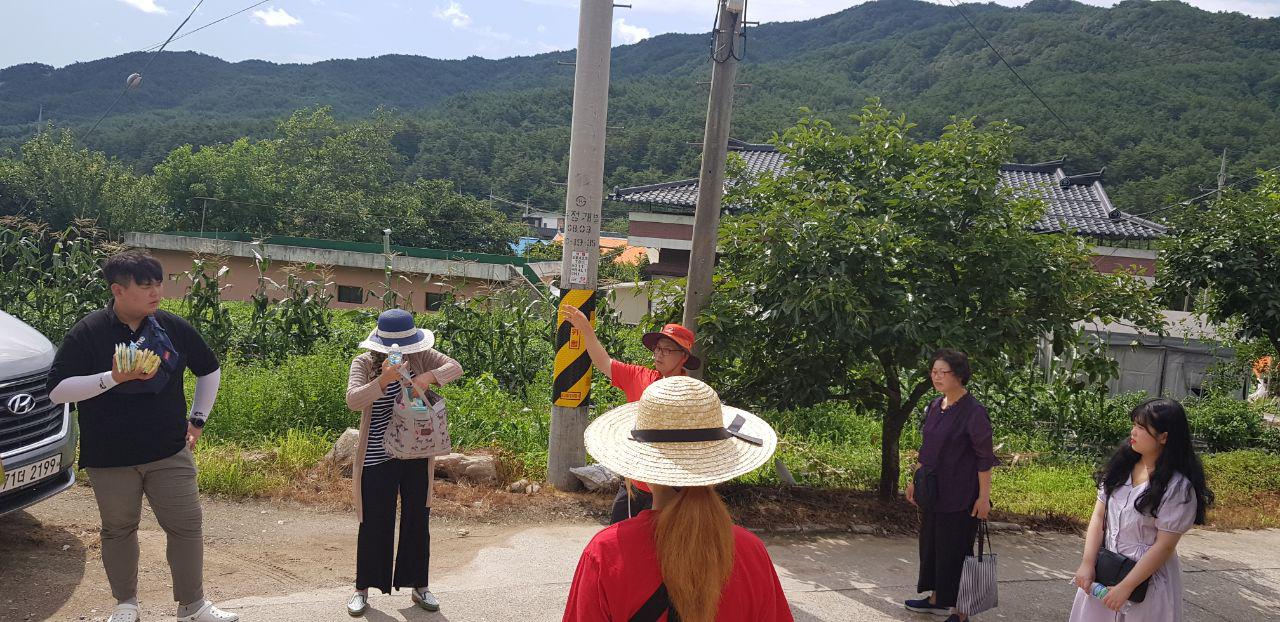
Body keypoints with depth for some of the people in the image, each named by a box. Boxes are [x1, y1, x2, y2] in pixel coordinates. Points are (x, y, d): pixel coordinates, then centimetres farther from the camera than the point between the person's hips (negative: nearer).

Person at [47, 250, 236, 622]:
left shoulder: (173, 327, 0)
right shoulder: (88, 333, -8)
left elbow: (209, 370, 15)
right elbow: (57, 391, -12)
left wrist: (197, 419, 11)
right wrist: (115, 377, -23)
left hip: (171, 452, 2)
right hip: (110, 458, -2)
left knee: (187, 526, 2)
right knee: (118, 530, 12)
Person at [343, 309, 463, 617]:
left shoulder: (421, 356, -2)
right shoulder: (363, 363, -9)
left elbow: (456, 367, -10)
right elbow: (353, 400, -24)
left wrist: (428, 377, -29)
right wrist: (384, 380, -40)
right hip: (377, 457, -2)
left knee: (418, 519, 11)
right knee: (374, 523, 5)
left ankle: (418, 586, 24)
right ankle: (363, 589, 21)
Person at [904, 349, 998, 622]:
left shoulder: (973, 412, -16)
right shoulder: (934, 407, 6)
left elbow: (985, 458, -14)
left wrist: (983, 497, -15)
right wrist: (914, 480, 17)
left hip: (959, 496, -8)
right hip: (932, 492, 8)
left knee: (954, 549, 0)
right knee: (930, 543, 16)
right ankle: (937, 599, 31)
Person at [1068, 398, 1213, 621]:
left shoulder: (1178, 487, -16)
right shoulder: (1122, 465, -1)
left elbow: (1164, 545, -16)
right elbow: (1098, 515, 1)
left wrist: (1125, 586, -16)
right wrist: (1088, 563, -7)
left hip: (1148, 578, -5)